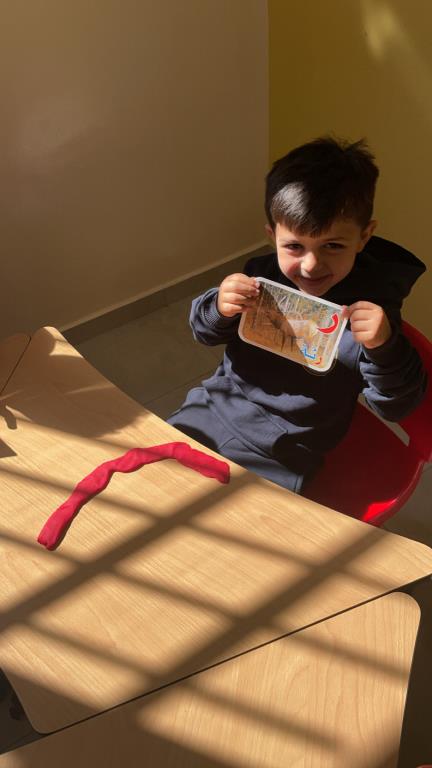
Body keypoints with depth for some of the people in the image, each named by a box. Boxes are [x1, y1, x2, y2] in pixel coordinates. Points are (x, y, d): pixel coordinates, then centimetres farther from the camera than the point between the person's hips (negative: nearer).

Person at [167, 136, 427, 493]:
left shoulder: (371, 308, -17)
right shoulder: (261, 276, -8)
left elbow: (396, 407, -15)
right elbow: (204, 331, 6)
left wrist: (385, 346, -35)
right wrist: (219, 309, -19)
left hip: (276, 455, -4)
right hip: (214, 408, 4)